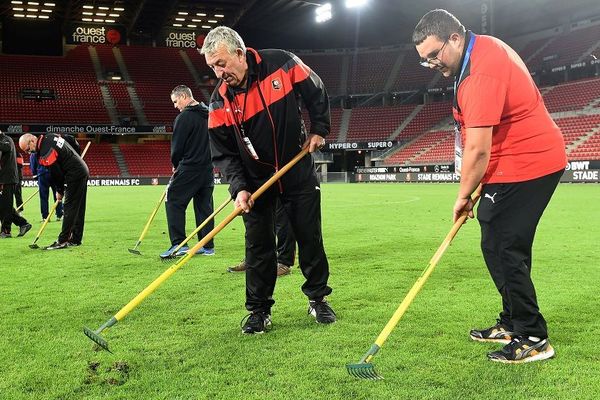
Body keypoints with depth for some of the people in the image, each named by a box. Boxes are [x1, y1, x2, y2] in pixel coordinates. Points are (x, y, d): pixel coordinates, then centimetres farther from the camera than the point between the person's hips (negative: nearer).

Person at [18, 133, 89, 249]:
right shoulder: (51, 136, 8)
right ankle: (76, 239, 17)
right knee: (79, 208, 11)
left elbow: (57, 174, -14)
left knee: (69, 208, -8)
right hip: (83, 171, 10)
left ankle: (63, 241, -7)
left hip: (75, 176, -10)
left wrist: (60, 191, 1)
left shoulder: (45, 153, -19)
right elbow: (72, 139, 18)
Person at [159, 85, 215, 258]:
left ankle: (178, 243, -9)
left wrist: (175, 164, 9)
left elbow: (177, 146, -8)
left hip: (189, 168, -7)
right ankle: (207, 246, 13)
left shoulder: (184, 117, -10)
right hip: (208, 167, 8)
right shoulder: (208, 114, 13)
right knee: (204, 205, 11)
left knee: (173, 202, -1)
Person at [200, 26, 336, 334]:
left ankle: (318, 299, 24)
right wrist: (238, 188, -21)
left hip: (299, 171, 0)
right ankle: (259, 310, 14)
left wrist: (319, 130, -1)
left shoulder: (282, 64, -14)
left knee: (310, 237, 7)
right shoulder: (220, 101, -11)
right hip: (255, 180, 1)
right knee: (258, 245, 0)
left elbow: (316, 93, 3)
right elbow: (223, 152, -8)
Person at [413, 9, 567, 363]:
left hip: (524, 166, -11)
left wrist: (464, 195, -12)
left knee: (501, 249, -9)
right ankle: (512, 324, 28)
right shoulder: (486, 47, 10)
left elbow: (477, 149, -25)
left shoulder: (482, 74, -25)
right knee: (508, 248, 16)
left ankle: (533, 340, 0)